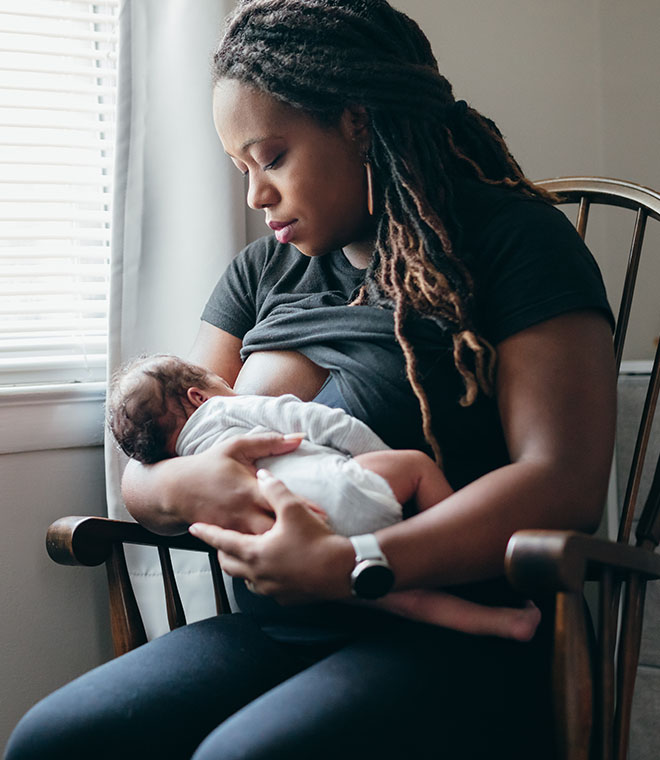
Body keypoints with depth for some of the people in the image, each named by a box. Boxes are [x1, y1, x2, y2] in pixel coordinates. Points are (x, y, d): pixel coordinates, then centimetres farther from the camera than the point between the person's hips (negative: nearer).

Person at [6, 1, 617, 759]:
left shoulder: (512, 237, -2)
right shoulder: (264, 270, 17)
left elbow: (565, 481, -15)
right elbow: (140, 473, 14)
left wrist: (350, 568, -23)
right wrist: (180, 488, -12)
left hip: (457, 639, -5)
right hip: (276, 632, 6)